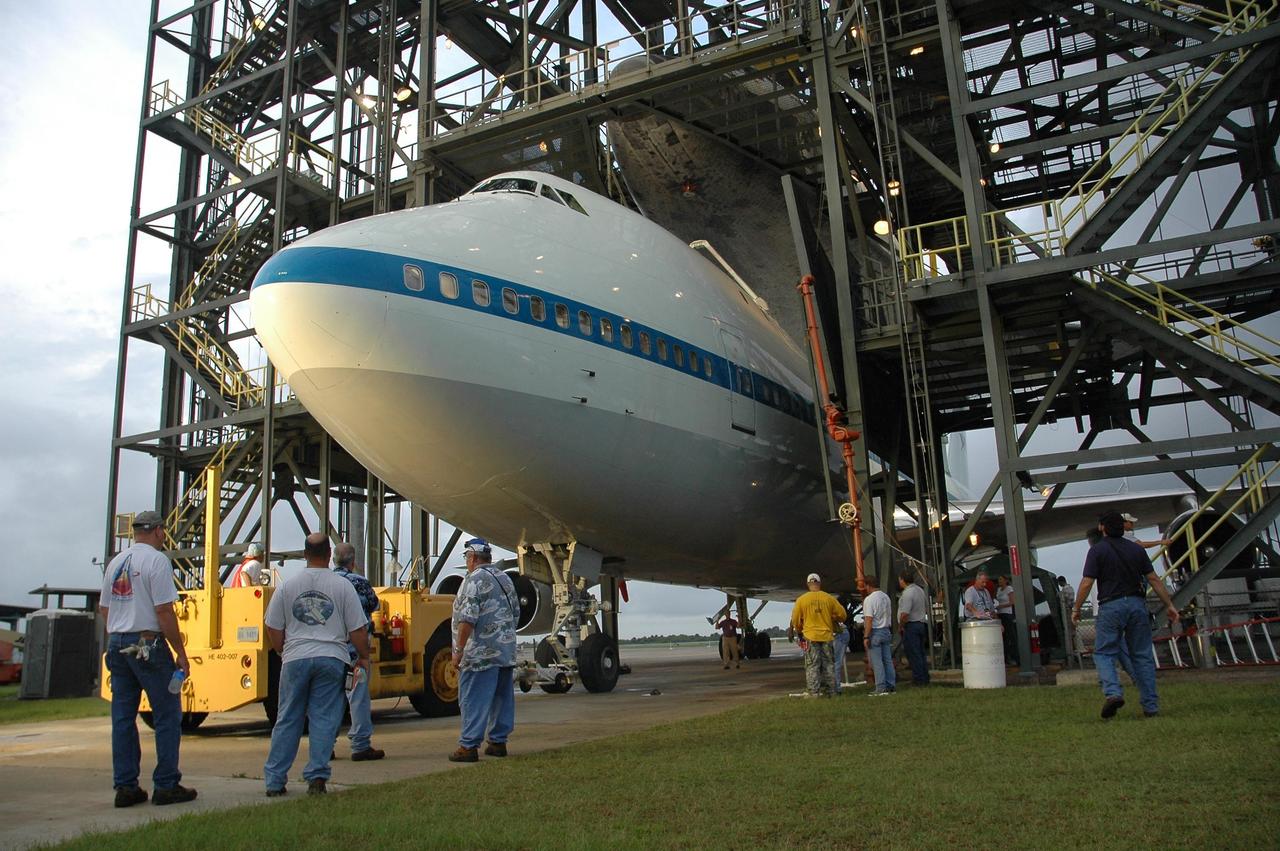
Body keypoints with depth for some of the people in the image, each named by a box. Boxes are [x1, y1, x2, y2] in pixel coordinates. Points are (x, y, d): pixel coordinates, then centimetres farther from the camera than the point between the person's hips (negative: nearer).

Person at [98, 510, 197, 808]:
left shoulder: (115, 562, 13)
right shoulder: (156, 560, -10)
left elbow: (104, 609, 17)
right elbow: (164, 611, -15)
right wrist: (181, 653, -10)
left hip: (117, 645, 8)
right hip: (148, 644, -8)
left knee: (122, 719, 10)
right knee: (167, 716, 1)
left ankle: (125, 787, 13)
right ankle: (166, 786, 2)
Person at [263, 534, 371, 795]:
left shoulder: (287, 586, 3)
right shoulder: (343, 586, -2)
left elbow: (273, 629, 9)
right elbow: (357, 629, 0)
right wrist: (363, 657, 14)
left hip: (295, 658, 2)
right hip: (331, 658, -2)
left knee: (287, 721, 11)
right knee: (324, 720, 4)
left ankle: (274, 781, 14)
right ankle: (316, 777, 1)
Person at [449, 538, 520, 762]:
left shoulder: (474, 580, -10)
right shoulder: (505, 578, 16)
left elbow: (467, 619, -18)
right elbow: (515, 614, 21)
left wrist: (459, 650, -14)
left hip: (481, 653, -8)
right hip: (507, 652, 8)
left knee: (473, 700, -4)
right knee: (503, 697, 11)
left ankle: (469, 746, -4)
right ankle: (498, 742, 17)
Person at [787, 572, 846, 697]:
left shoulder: (801, 599, -4)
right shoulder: (829, 598, 0)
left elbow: (795, 620, 2)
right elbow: (842, 615, 5)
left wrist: (799, 631, 21)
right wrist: (833, 622, 25)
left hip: (810, 636, -2)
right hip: (827, 636, 2)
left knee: (812, 665, 2)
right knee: (828, 664, 10)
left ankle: (813, 692, -1)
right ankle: (828, 691, 13)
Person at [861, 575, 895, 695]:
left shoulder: (869, 599, -15)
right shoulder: (886, 597, 10)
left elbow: (869, 619, -19)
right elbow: (889, 615, 16)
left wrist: (866, 637, -17)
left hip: (875, 632, -8)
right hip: (886, 631, 8)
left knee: (877, 662, -4)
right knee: (888, 660, 11)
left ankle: (881, 688, -4)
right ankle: (891, 686, 13)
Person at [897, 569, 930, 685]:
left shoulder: (908, 593, -19)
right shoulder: (920, 590, 12)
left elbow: (904, 614, -25)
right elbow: (926, 609, 22)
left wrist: (902, 626, -11)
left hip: (911, 625, -10)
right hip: (922, 624, 10)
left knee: (913, 654, -5)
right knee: (921, 653, 13)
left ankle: (919, 679, -3)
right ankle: (925, 679, 17)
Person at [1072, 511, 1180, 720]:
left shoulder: (1097, 550, -4)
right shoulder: (1136, 548, 9)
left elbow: (1087, 583, -10)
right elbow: (1154, 579, 9)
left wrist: (1076, 609, -1)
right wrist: (1169, 605, 16)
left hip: (1110, 606, -4)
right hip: (1137, 604, 4)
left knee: (1104, 653, 2)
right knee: (1142, 655, 9)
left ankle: (1112, 692, -21)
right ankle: (1151, 706, 10)